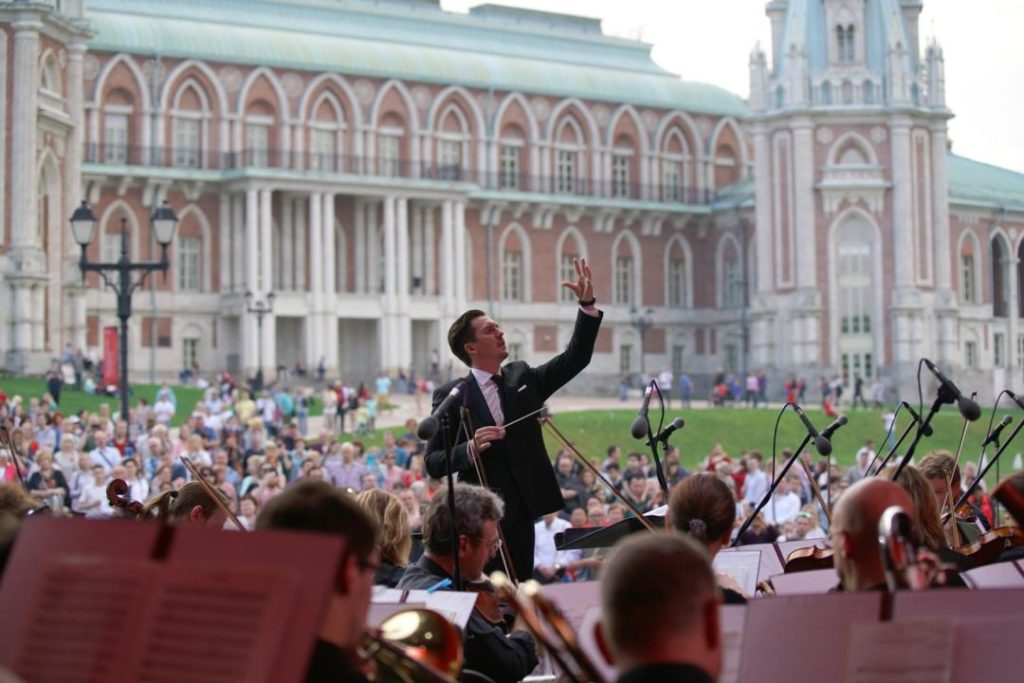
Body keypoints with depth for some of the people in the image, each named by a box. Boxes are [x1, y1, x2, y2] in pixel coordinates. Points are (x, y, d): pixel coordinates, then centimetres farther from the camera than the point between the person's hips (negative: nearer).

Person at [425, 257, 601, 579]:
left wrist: (587, 305, -4)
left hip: (520, 513, 4)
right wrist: (469, 449, -21)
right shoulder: (450, 395, -1)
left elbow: (575, 358, 6)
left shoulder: (522, 379, 11)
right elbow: (433, 464, -3)